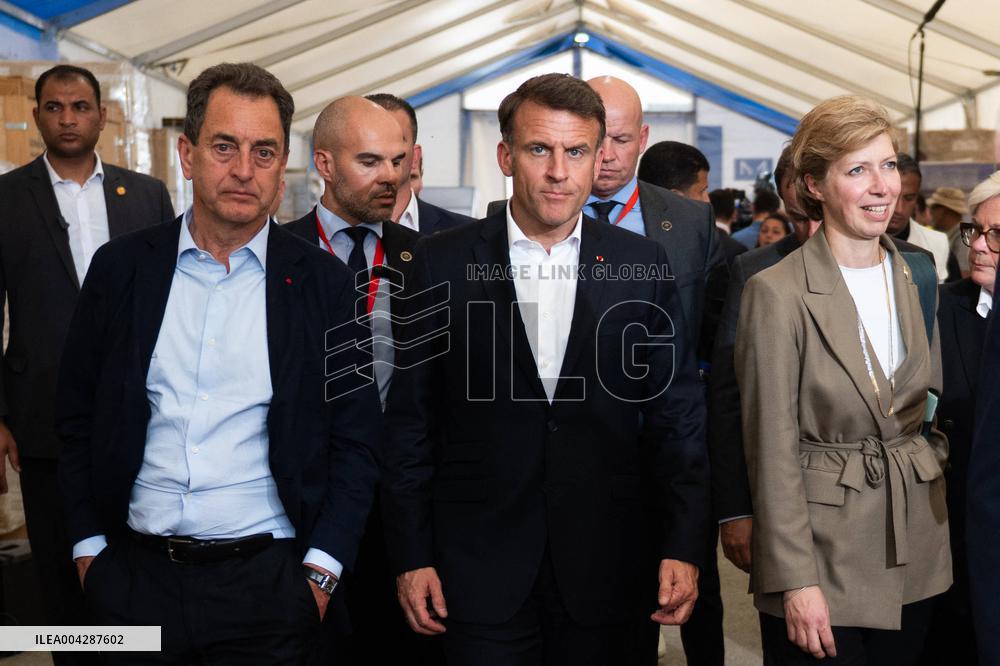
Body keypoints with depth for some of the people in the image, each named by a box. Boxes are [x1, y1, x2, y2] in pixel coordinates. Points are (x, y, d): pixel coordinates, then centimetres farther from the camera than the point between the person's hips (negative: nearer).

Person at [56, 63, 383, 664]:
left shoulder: (325, 283, -2)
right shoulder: (120, 268, 2)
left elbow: (357, 440, -1)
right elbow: (79, 418, 9)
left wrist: (321, 570, -7)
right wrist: (88, 544, 3)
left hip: (267, 583, -1)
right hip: (137, 574, 2)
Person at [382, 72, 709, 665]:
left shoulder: (645, 265, 2)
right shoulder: (443, 264, -1)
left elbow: (677, 414, 3)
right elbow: (411, 421, 1)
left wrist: (684, 547, -3)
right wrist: (412, 556, -1)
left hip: (607, 567, 1)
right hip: (481, 567, -1)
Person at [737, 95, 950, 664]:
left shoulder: (918, 278, 5)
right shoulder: (778, 293, -13)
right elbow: (772, 451, -13)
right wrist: (796, 582, -14)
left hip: (917, 551, 6)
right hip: (822, 554, -5)